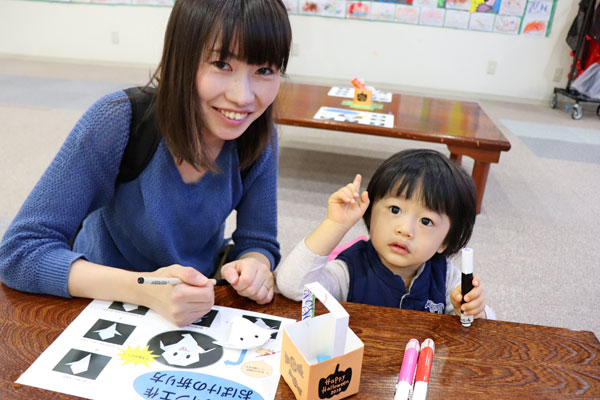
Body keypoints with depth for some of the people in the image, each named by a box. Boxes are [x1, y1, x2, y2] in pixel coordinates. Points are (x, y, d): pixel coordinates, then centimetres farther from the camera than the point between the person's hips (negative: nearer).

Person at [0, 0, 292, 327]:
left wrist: (255, 266, -26)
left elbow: (258, 242, -2)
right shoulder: (119, 121, -24)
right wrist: (144, 289, -36)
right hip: (105, 304, -1)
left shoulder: (258, 139, -13)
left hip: (199, 309, 2)